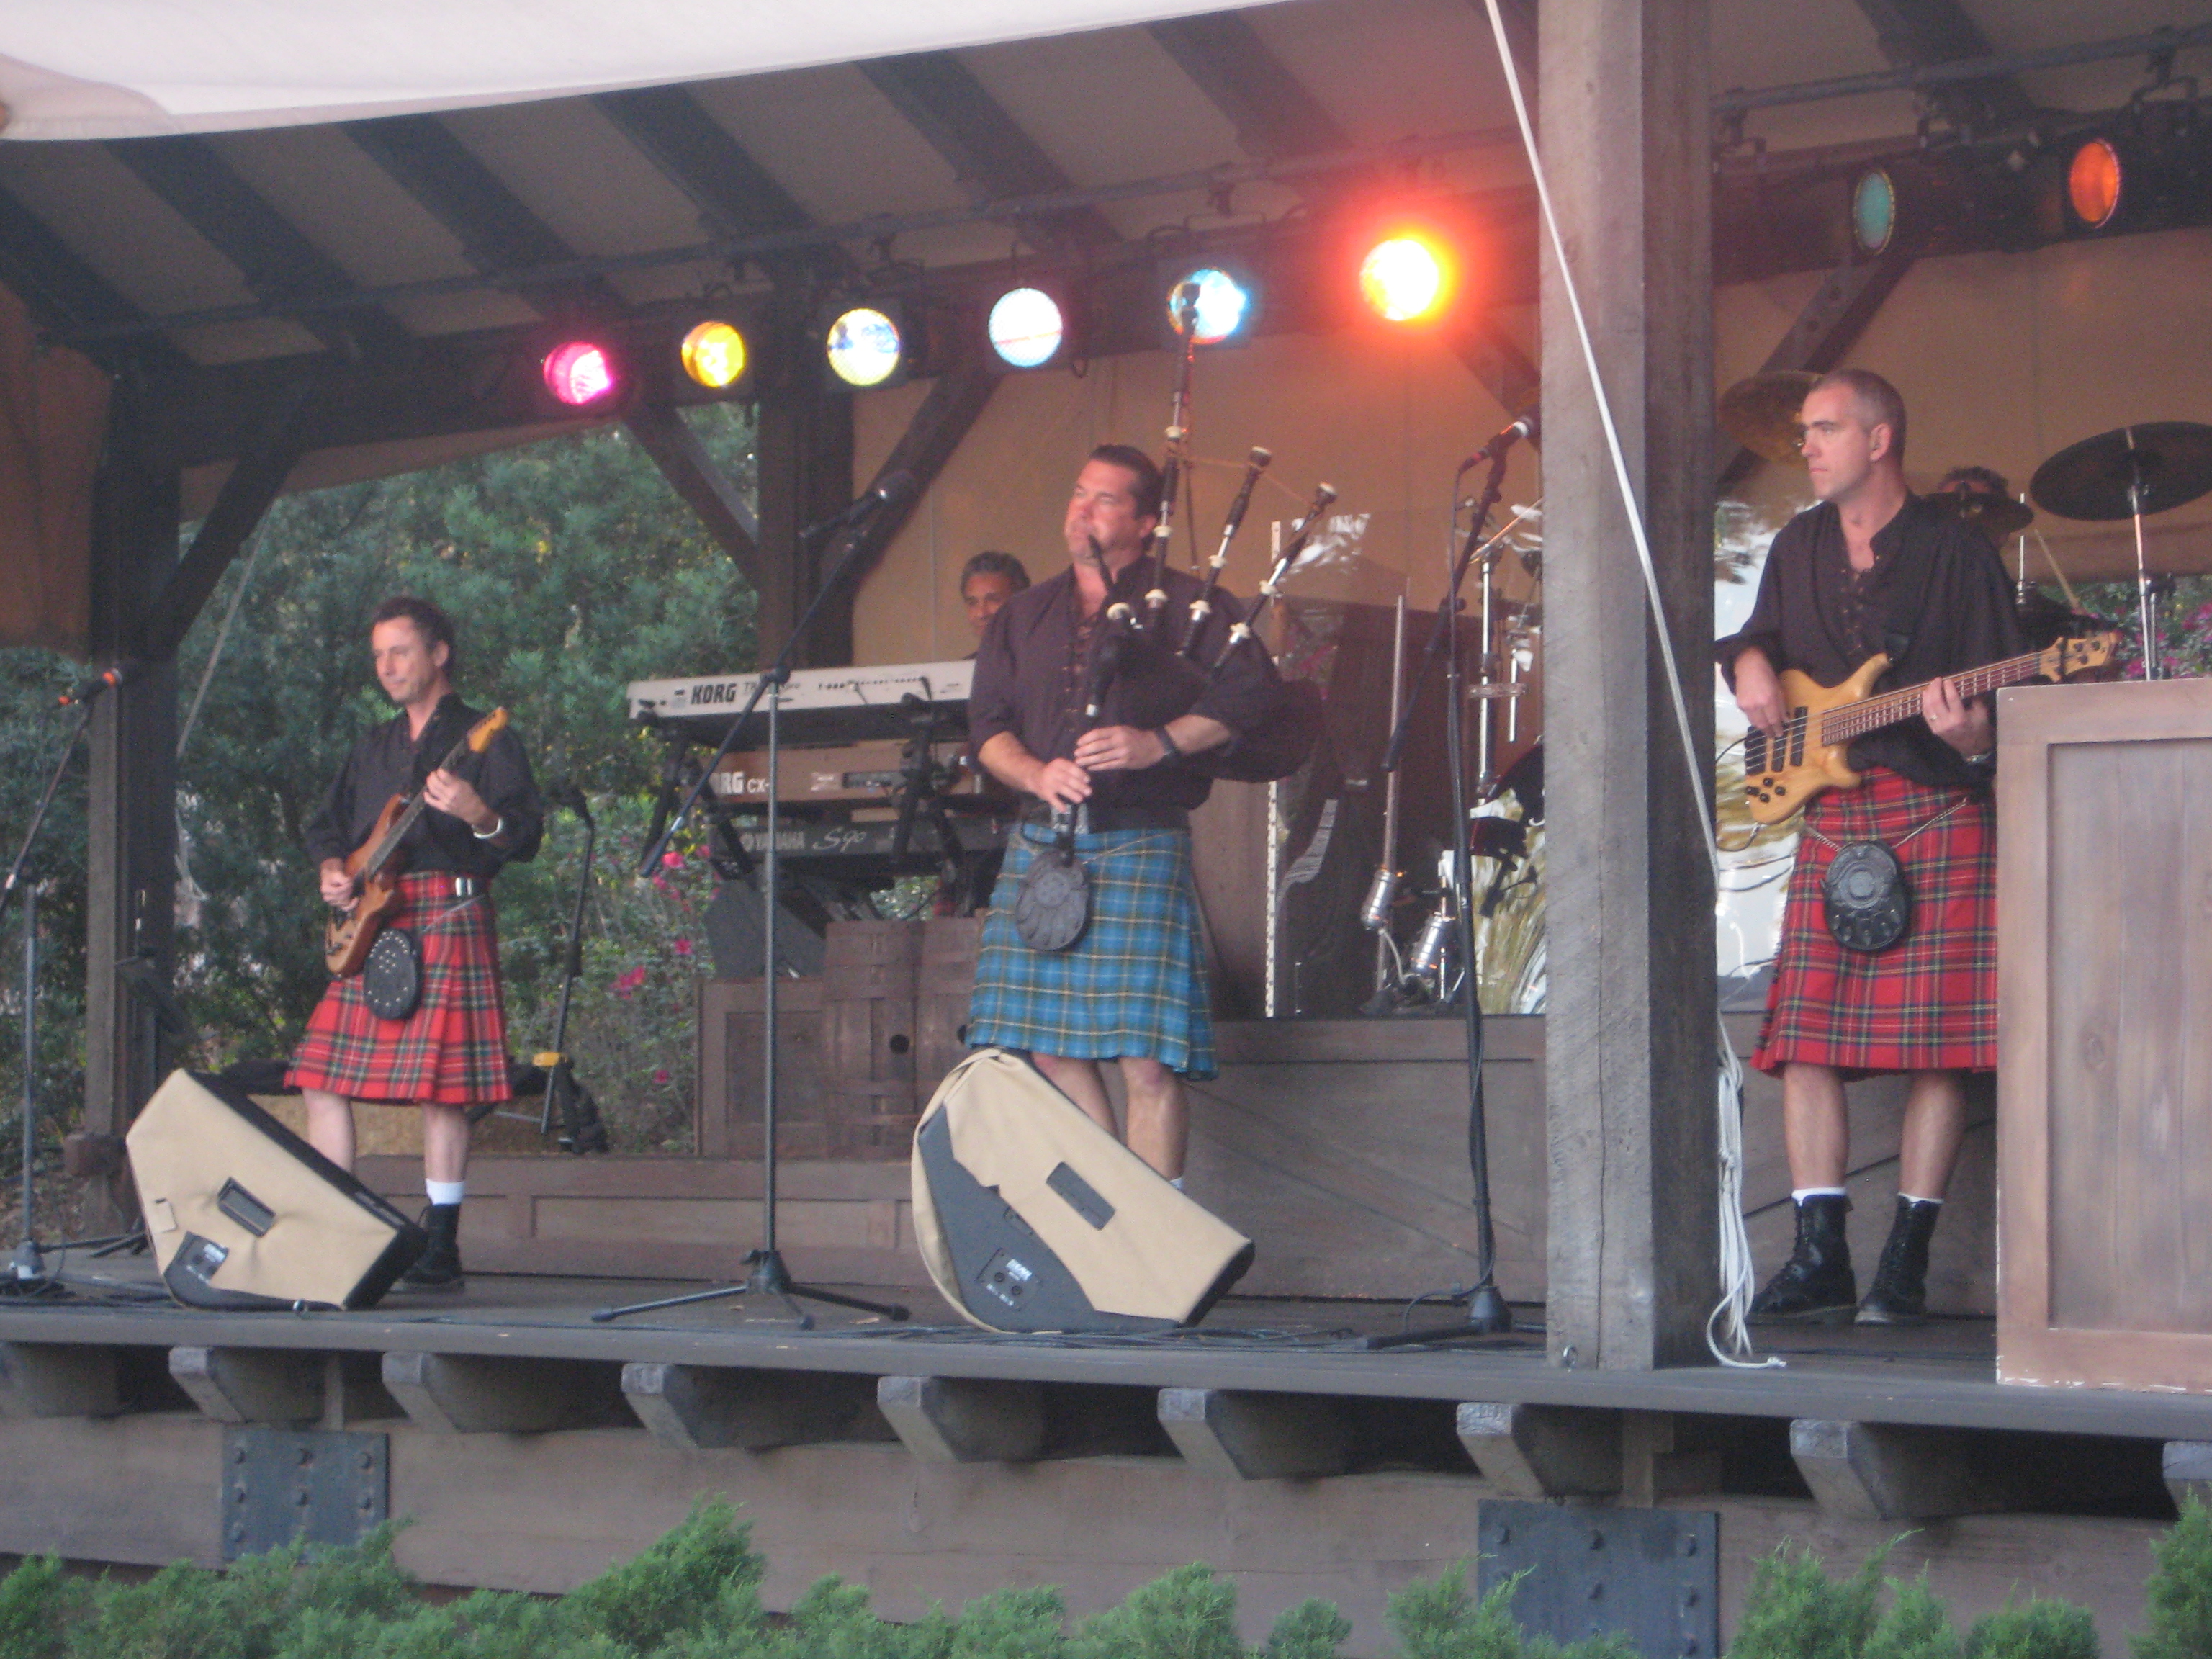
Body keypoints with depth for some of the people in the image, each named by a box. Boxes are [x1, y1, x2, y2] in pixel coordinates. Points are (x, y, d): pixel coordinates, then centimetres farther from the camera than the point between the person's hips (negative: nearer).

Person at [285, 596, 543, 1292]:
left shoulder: (483, 741, 1)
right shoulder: (374, 748, 21)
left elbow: (526, 838, -8)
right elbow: (326, 824, 28)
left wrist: (479, 816, -28)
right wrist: (331, 869, 6)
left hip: (446, 918, -7)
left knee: (440, 1086, -10)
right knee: (324, 1077, 4)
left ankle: (440, 1254, -6)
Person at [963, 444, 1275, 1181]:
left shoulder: (1183, 605, 7)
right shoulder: (1024, 616, 20)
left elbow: (1250, 691, -4)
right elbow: (986, 725, 13)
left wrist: (1160, 743, -16)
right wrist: (1037, 774, -8)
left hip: (1140, 844, -5)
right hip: (1038, 844, 5)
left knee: (1145, 1058, -11)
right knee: (1051, 1046, 3)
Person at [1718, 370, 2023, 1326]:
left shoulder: (1953, 552, -1)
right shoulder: (1799, 548, 15)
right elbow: (1761, 636, 30)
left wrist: (1974, 737, -24)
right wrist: (1750, 663, 7)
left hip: (1937, 815, -5)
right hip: (1830, 816, 5)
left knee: (1934, 1040, -7)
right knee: (1804, 1038, -3)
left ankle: (1905, 1269, -2)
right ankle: (1820, 1262, -1)